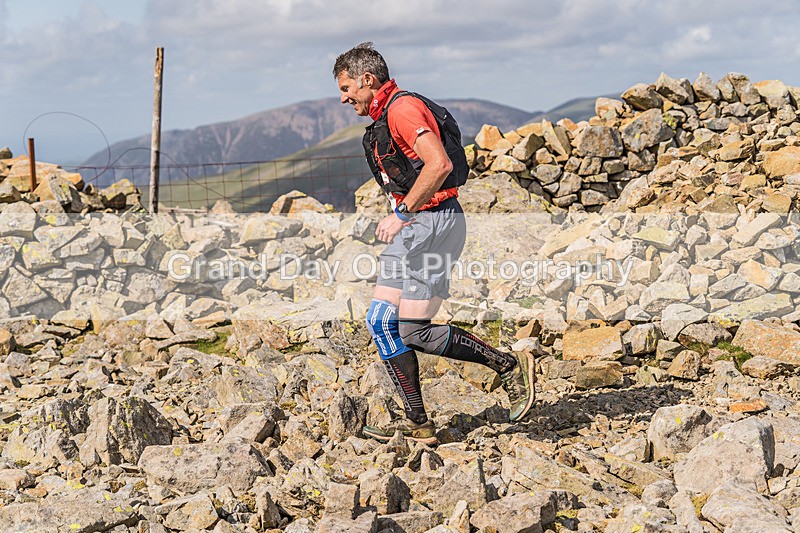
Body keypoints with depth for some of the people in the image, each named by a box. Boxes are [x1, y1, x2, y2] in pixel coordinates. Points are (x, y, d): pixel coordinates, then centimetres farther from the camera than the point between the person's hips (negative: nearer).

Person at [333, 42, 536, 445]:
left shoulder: (402, 108, -13)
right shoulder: (385, 118, 20)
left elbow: (439, 164, -25)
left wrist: (402, 214, -23)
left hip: (432, 222, -11)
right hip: (415, 227, 11)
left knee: (413, 331, -10)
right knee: (381, 322, 5)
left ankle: (509, 366, 2)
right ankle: (417, 424, 7)